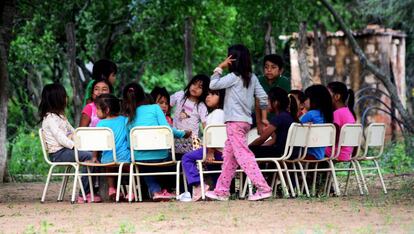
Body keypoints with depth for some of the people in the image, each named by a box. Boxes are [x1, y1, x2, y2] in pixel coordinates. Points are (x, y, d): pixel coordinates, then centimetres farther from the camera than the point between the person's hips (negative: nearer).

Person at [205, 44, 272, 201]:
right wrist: (264, 118, 17)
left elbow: (213, 85, -12)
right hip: (246, 121, 9)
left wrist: (220, 68, -3)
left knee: (243, 155, -12)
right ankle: (221, 191, 18)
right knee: (229, 155, 14)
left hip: (235, 122, -9)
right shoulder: (252, 78, 10)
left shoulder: (233, 77, -12)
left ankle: (263, 188, -20)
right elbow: (263, 97, 9)